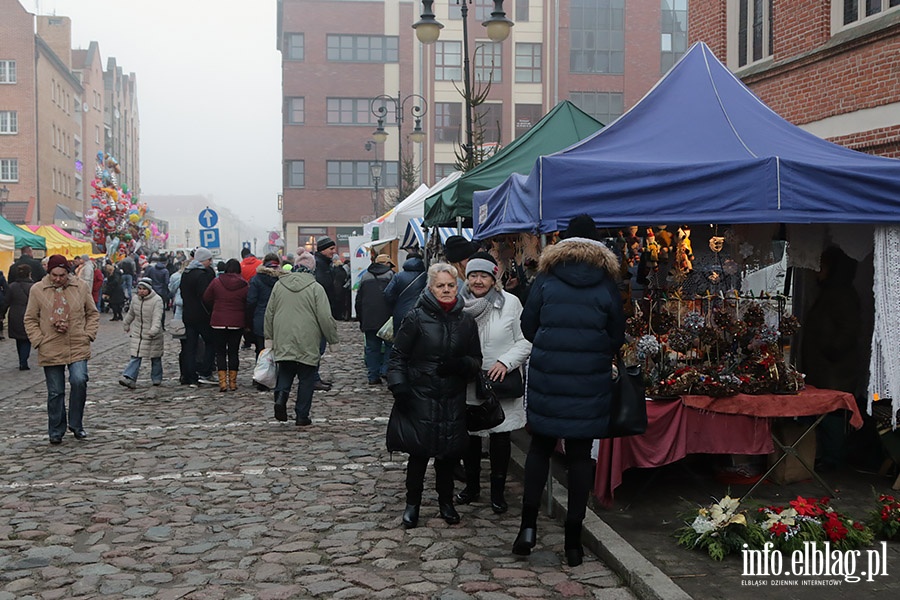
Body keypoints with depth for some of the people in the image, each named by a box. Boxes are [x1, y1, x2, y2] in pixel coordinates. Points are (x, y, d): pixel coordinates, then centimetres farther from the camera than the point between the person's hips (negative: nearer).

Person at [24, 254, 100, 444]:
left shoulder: (81, 287, 3)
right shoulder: (37, 290, 0)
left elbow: (93, 313, 11)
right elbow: (30, 320, 6)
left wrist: (88, 335, -1)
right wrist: (39, 341, -4)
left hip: (78, 348, 0)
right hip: (51, 350, 0)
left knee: (79, 381, -17)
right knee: (55, 392, 6)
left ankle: (76, 424, 2)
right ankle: (56, 432, 21)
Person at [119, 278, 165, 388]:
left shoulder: (157, 300, -14)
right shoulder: (136, 300, 5)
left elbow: (157, 317, -24)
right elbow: (131, 314, 23)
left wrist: (154, 330, -37)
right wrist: (126, 325, 33)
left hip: (153, 337, -4)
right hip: (137, 334, 4)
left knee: (156, 358, 9)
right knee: (135, 357, -5)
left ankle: (157, 379, 22)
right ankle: (129, 378, -12)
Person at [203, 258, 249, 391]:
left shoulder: (216, 282, -4)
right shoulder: (244, 285, -4)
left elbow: (206, 299, 2)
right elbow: (248, 305, -1)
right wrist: (247, 324, 10)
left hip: (218, 322, -1)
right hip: (237, 323, 1)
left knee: (220, 351, 6)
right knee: (233, 351, 8)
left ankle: (222, 381, -1)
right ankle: (233, 381, 8)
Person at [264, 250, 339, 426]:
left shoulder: (279, 285, 3)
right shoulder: (315, 288, -9)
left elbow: (269, 313, 9)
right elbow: (325, 318, -10)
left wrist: (269, 337, 19)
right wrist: (333, 337, 4)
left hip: (283, 341, 3)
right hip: (307, 344, -3)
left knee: (285, 372, 19)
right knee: (306, 378, 7)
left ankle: (281, 396, -7)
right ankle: (301, 415, 10)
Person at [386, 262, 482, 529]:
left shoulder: (466, 321, 6)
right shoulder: (416, 318, -5)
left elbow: (476, 360, 11)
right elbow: (398, 356, -1)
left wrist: (461, 365, -11)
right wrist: (398, 385, -13)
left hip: (453, 400, 3)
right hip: (420, 397, -3)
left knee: (449, 453, 9)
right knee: (419, 452, 1)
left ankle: (446, 501, 29)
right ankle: (412, 503, 19)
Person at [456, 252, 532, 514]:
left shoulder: (511, 303, -7)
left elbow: (525, 341, -4)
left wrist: (505, 362, -17)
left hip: (501, 384, -2)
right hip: (467, 384, 2)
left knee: (500, 437, 7)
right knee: (468, 436, 13)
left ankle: (498, 491, 23)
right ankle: (472, 485, 33)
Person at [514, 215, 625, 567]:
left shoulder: (546, 278, 0)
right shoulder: (607, 283, 0)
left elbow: (528, 326, 3)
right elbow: (617, 336, 4)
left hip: (547, 376, 0)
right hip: (590, 382, 0)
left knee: (540, 447, 15)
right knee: (580, 455, 7)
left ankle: (528, 525, 6)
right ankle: (573, 540, 13)